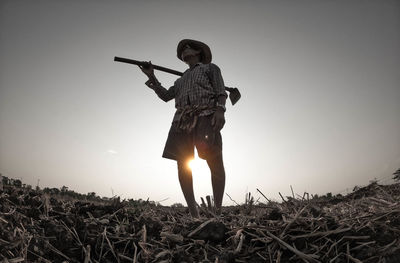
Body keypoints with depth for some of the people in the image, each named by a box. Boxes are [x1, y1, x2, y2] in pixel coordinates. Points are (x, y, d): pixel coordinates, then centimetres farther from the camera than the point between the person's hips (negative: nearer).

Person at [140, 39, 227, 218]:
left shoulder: (210, 68, 19)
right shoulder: (181, 80, 35)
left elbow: (221, 92, 5)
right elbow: (166, 95, 25)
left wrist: (220, 109, -14)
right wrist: (151, 77, 19)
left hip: (205, 116, -5)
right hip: (182, 121, 5)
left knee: (215, 161, -15)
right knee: (183, 165, -5)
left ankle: (218, 211, -12)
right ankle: (193, 213, -2)